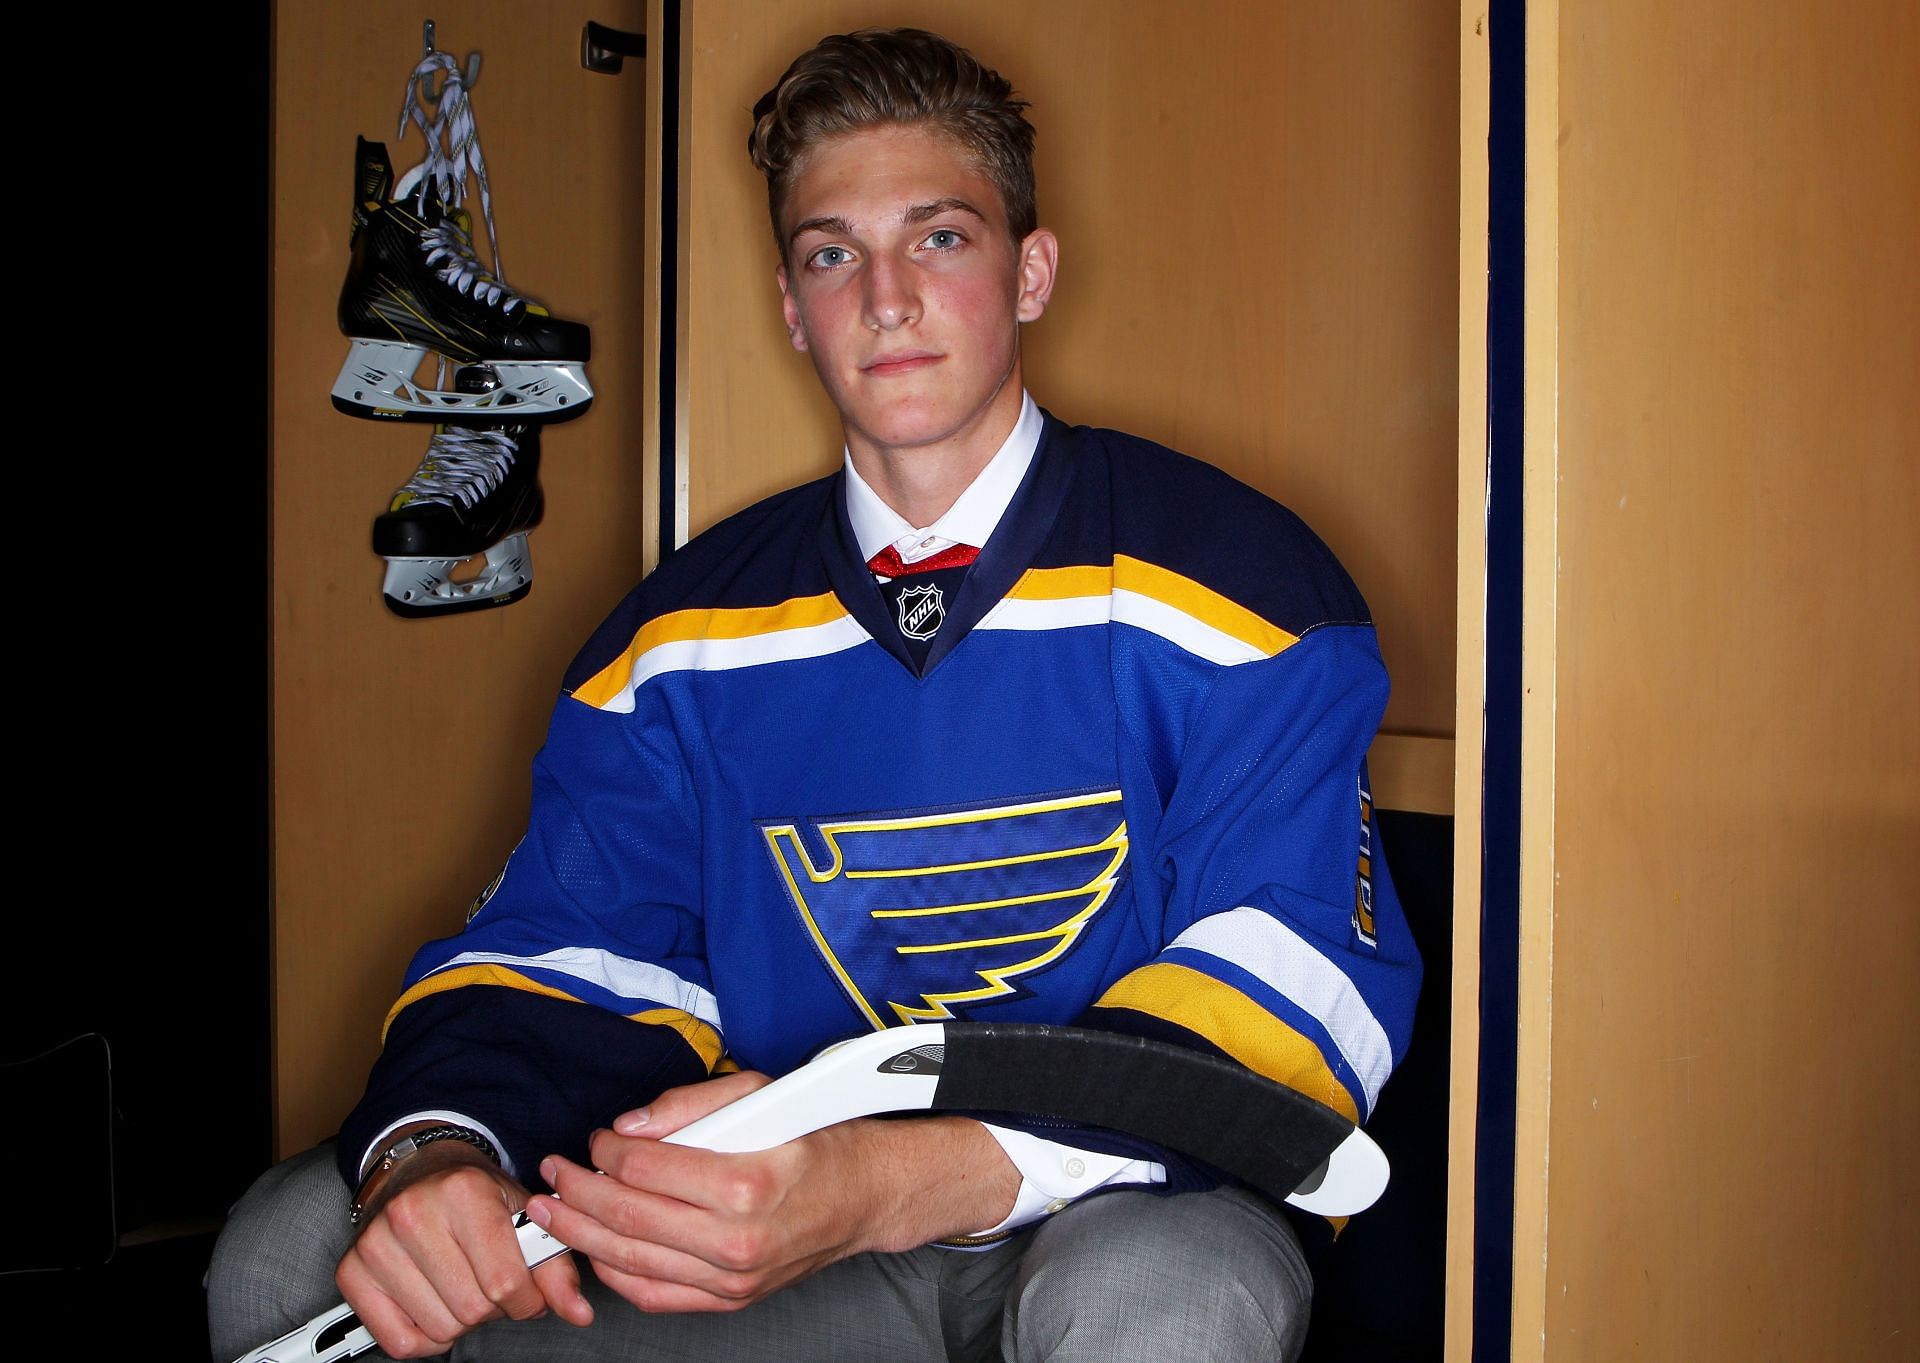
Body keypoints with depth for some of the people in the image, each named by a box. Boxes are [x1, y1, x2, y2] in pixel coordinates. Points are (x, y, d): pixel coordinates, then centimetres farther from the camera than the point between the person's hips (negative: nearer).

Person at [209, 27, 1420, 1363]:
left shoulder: (1231, 578, -6)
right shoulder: (687, 629, 8)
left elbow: (1302, 978, -15)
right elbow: (565, 947, 6)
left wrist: (895, 1180, -31)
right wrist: (433, 1153, -21)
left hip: (1123, 1212, -3)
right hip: (779, 1241, 4)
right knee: (290, 1249, -10)